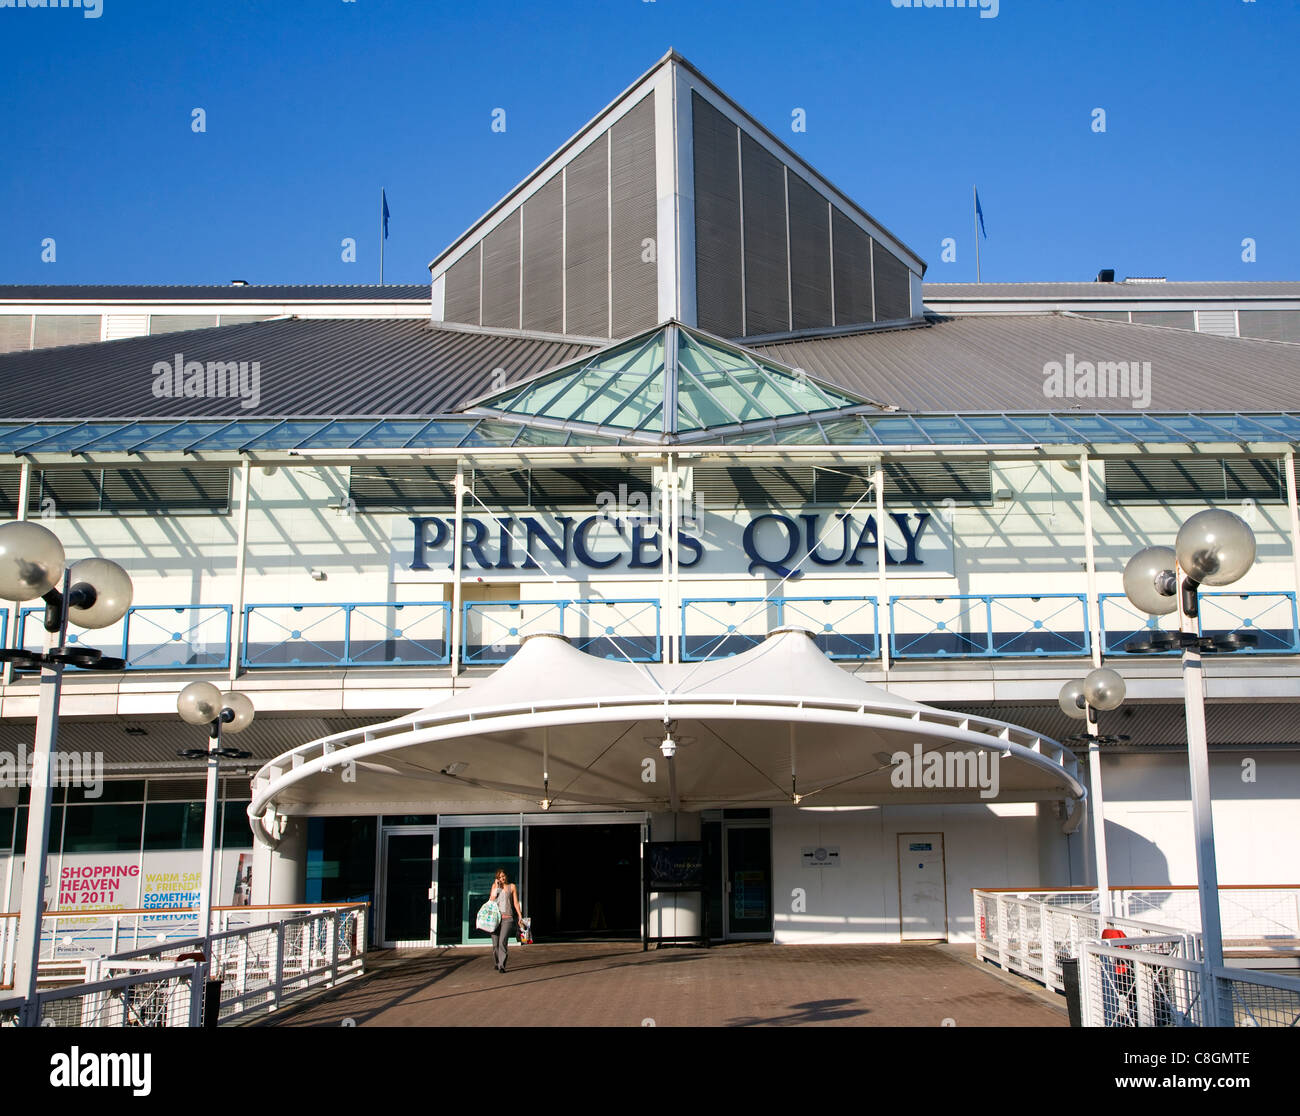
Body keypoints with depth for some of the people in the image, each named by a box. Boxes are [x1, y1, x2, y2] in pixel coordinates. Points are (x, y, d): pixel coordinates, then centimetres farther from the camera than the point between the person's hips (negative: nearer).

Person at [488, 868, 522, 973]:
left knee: (503, 941, -17)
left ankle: (502, 966, -18)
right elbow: (491, 899, 2)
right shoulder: (495, 885, 14)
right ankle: (497, 963, 22)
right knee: (495, 943, 3)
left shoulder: (512, 886, 10)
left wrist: (520, 916, 6)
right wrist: (496, 886, -3)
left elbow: (516, 902, 12)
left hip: (507, 918, -2)